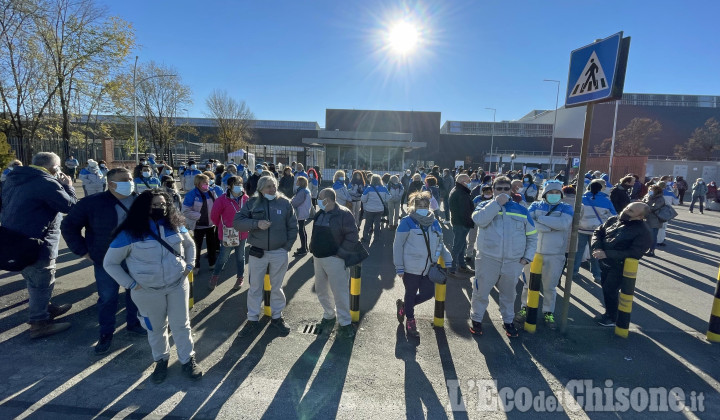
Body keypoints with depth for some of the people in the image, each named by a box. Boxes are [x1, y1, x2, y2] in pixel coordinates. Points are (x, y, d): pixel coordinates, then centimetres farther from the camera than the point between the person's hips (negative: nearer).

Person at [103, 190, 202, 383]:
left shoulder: (175, 226, -3)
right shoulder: (130, 233, -14)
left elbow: (190, 245, 15)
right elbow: (109, 263, -6)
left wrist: (188, 267, 4)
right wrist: (131, 284, -9)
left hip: (178, 285, 2)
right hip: (148, 291, -2)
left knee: (181, 324, 12)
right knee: (156, 327, 16)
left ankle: (188, 360, 30)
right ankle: (161, 360, 40)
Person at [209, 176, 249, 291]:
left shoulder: (246, 199, -4)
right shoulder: (223, 199, -14)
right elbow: (214, 216, -3)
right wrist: (222, 226, 8)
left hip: (242, 234, 3)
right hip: (227, 235, -3)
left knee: (240, 257, 17)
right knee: (223, 258, 10)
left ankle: (240, 278, 35)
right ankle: (215, 277, 35)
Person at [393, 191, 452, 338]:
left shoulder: (434, 223, 7)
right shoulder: (407, 222, -9)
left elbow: (440, 244, 16)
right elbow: (398, 245, -8)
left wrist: (448, 260, 5)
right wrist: (399, 267, -11)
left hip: (429, 268, 5)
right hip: (411, 267, -5)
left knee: (428, 293, 10)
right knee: (411, 294, 10)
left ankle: (403, 306, 35)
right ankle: (410, 321, 34)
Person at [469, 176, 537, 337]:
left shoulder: (521, 210, 6)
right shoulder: (485, 206, 0)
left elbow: (532, 235, 12)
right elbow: (479, 220, -23)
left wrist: (527, 256, 5)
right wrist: (497, 203, -20)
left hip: (513, 262, 3)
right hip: (488, 259, -2)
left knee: (509, 293, 19)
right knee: (481, 292, 7)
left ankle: (508, 321, 39)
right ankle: (476, 319, 27)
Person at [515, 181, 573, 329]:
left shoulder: (566, 208, 3)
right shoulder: (535, 206, 4)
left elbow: (564, 223, -18)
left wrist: (540, 218, -14)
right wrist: (552, 227, -19)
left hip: (555, 255, 0)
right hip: (533, 251, 0)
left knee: (549, 286, 12)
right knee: (528, 283, 11)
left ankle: (548, 312, 29)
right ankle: (525, 308, 27)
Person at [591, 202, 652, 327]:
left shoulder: (643, 233, -16)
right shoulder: (613, 220, 2)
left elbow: (634, 253, -23)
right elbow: (598, 232, 6)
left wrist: (606, 254, -28)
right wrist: (597, 248, -14)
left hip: (619, 267, -6)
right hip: (604, 264, 6)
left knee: (609, 290, -1)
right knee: (606, 288, 17)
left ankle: (612, 318, 21)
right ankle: (608, 313, 37)